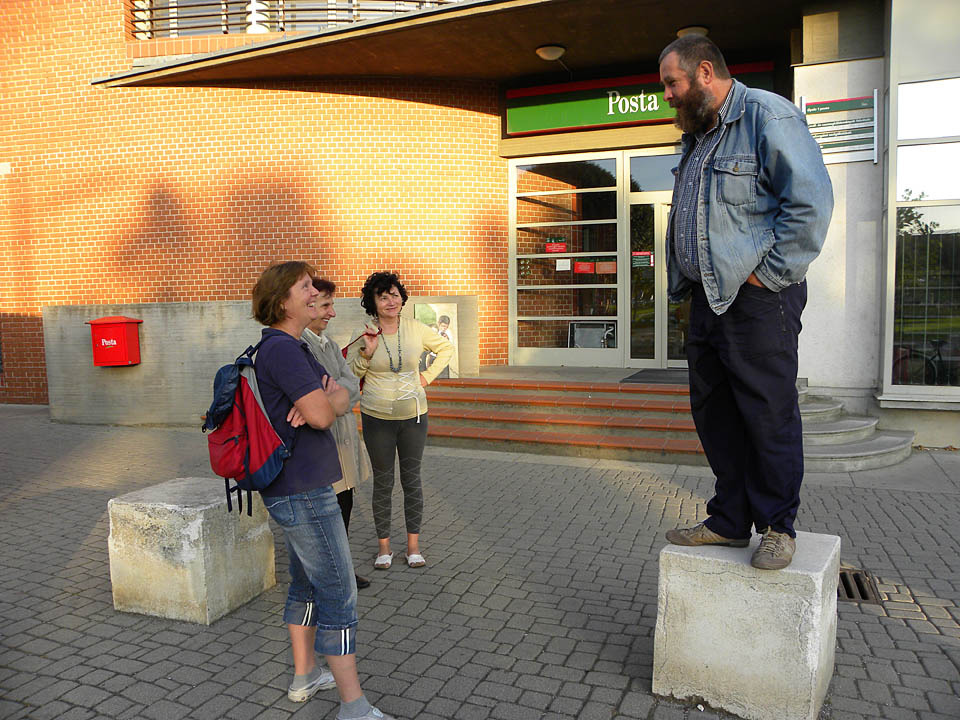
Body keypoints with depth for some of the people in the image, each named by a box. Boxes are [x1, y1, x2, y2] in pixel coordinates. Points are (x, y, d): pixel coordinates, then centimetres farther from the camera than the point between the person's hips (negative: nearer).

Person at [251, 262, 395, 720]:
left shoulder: (293, 349, 14)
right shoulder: (281, 349, -19)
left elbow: (344, 401, 8)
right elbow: (321, 415, -26)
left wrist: (323, 400, -14)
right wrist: (324, 400, -3)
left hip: (298, 486, 10)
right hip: (303, 492, -10)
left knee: (307, 582, 21)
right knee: (339, 593, -4)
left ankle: (304, 676, 36)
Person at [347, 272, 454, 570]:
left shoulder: (416, 329, -3)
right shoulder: (364, 334, -6)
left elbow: (446, 348, 12)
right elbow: (349, 374, -2)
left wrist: (427, 376, 3)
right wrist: (367, 353, -18)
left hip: (413, 414, 1)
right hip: (377, 417, -1)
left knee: (412, 479, 8)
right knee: (383, 481, 8)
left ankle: (413, 545, 21)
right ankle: (384, 546, 21)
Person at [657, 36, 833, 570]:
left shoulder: (768, 115, -7)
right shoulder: (698, 136, 21)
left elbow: (812, 201, -17)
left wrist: (766, 275, -16)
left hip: (758, 300, -9)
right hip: (707, 300, 9)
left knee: (769, 415, -1)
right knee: (714, 414, 11)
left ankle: (778, 526, 14)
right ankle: (730, 520, 23)